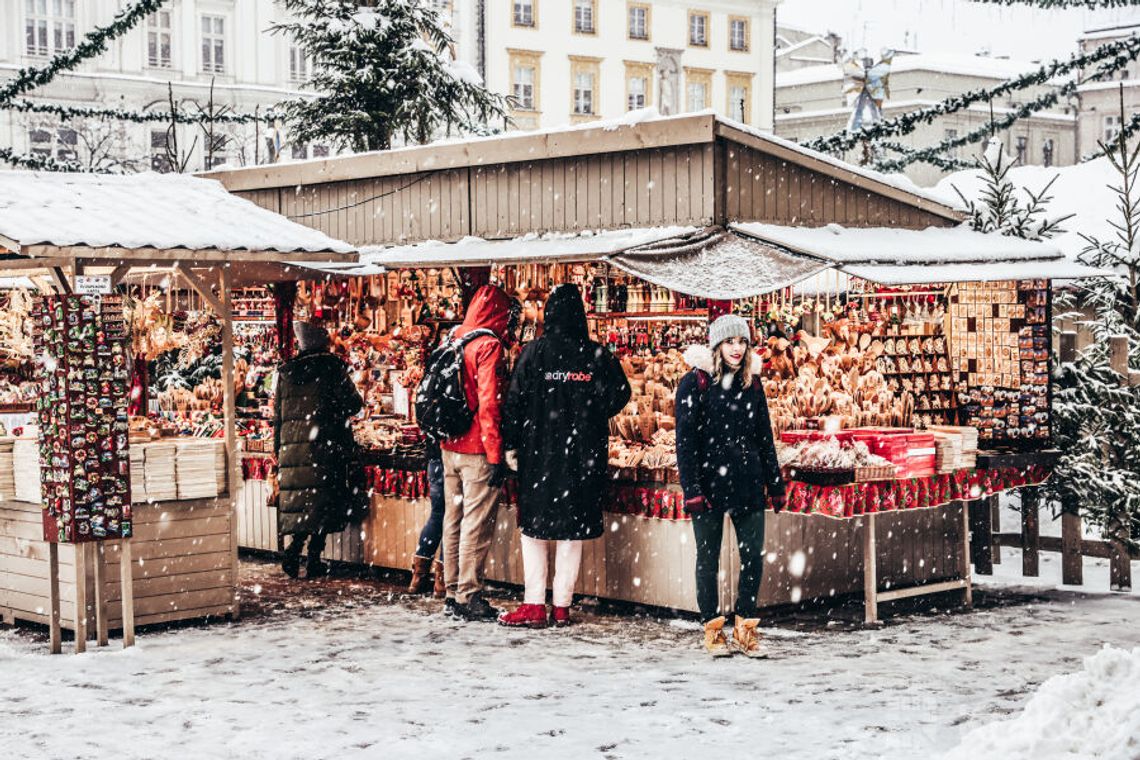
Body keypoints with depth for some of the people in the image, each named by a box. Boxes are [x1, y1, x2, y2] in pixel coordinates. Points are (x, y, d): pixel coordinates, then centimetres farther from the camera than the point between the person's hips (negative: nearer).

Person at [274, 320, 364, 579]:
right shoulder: (332, 366, -3)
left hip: (292, 445, 4)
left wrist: (279, 450, 19)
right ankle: (313, 561, -3)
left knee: (301, 503, 11)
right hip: (325, 446, -4)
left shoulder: (286, 371, 9)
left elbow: (278, 414, 12)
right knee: (323, 502, 1)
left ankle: (294, 550, -6)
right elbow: (353, 404, -3)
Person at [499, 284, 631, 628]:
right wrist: (591, 418, 11)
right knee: (572, 533, 8)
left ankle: (534, 606, 3)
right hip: (583, 456, 2)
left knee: (534, 529, 7)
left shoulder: (534, 352, -6)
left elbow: (515, 400, -8)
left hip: (540, 454, -2)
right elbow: (621, 393, -3)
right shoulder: (596, 355, -2)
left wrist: (513, 444, -1)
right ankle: (562, 607, 11)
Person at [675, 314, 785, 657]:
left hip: (747, 483, 4)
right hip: (709, 482, -4)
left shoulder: (752, 383, 10)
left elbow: (765, 437, 15)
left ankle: (745, 628, 13)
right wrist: (691, 489, -13)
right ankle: (713, 629, 15)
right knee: (708, 558, 5)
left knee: (754, 555, 1)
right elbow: (685, 440, -7)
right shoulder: (695, 382, -3)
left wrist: (775, 484, 12)